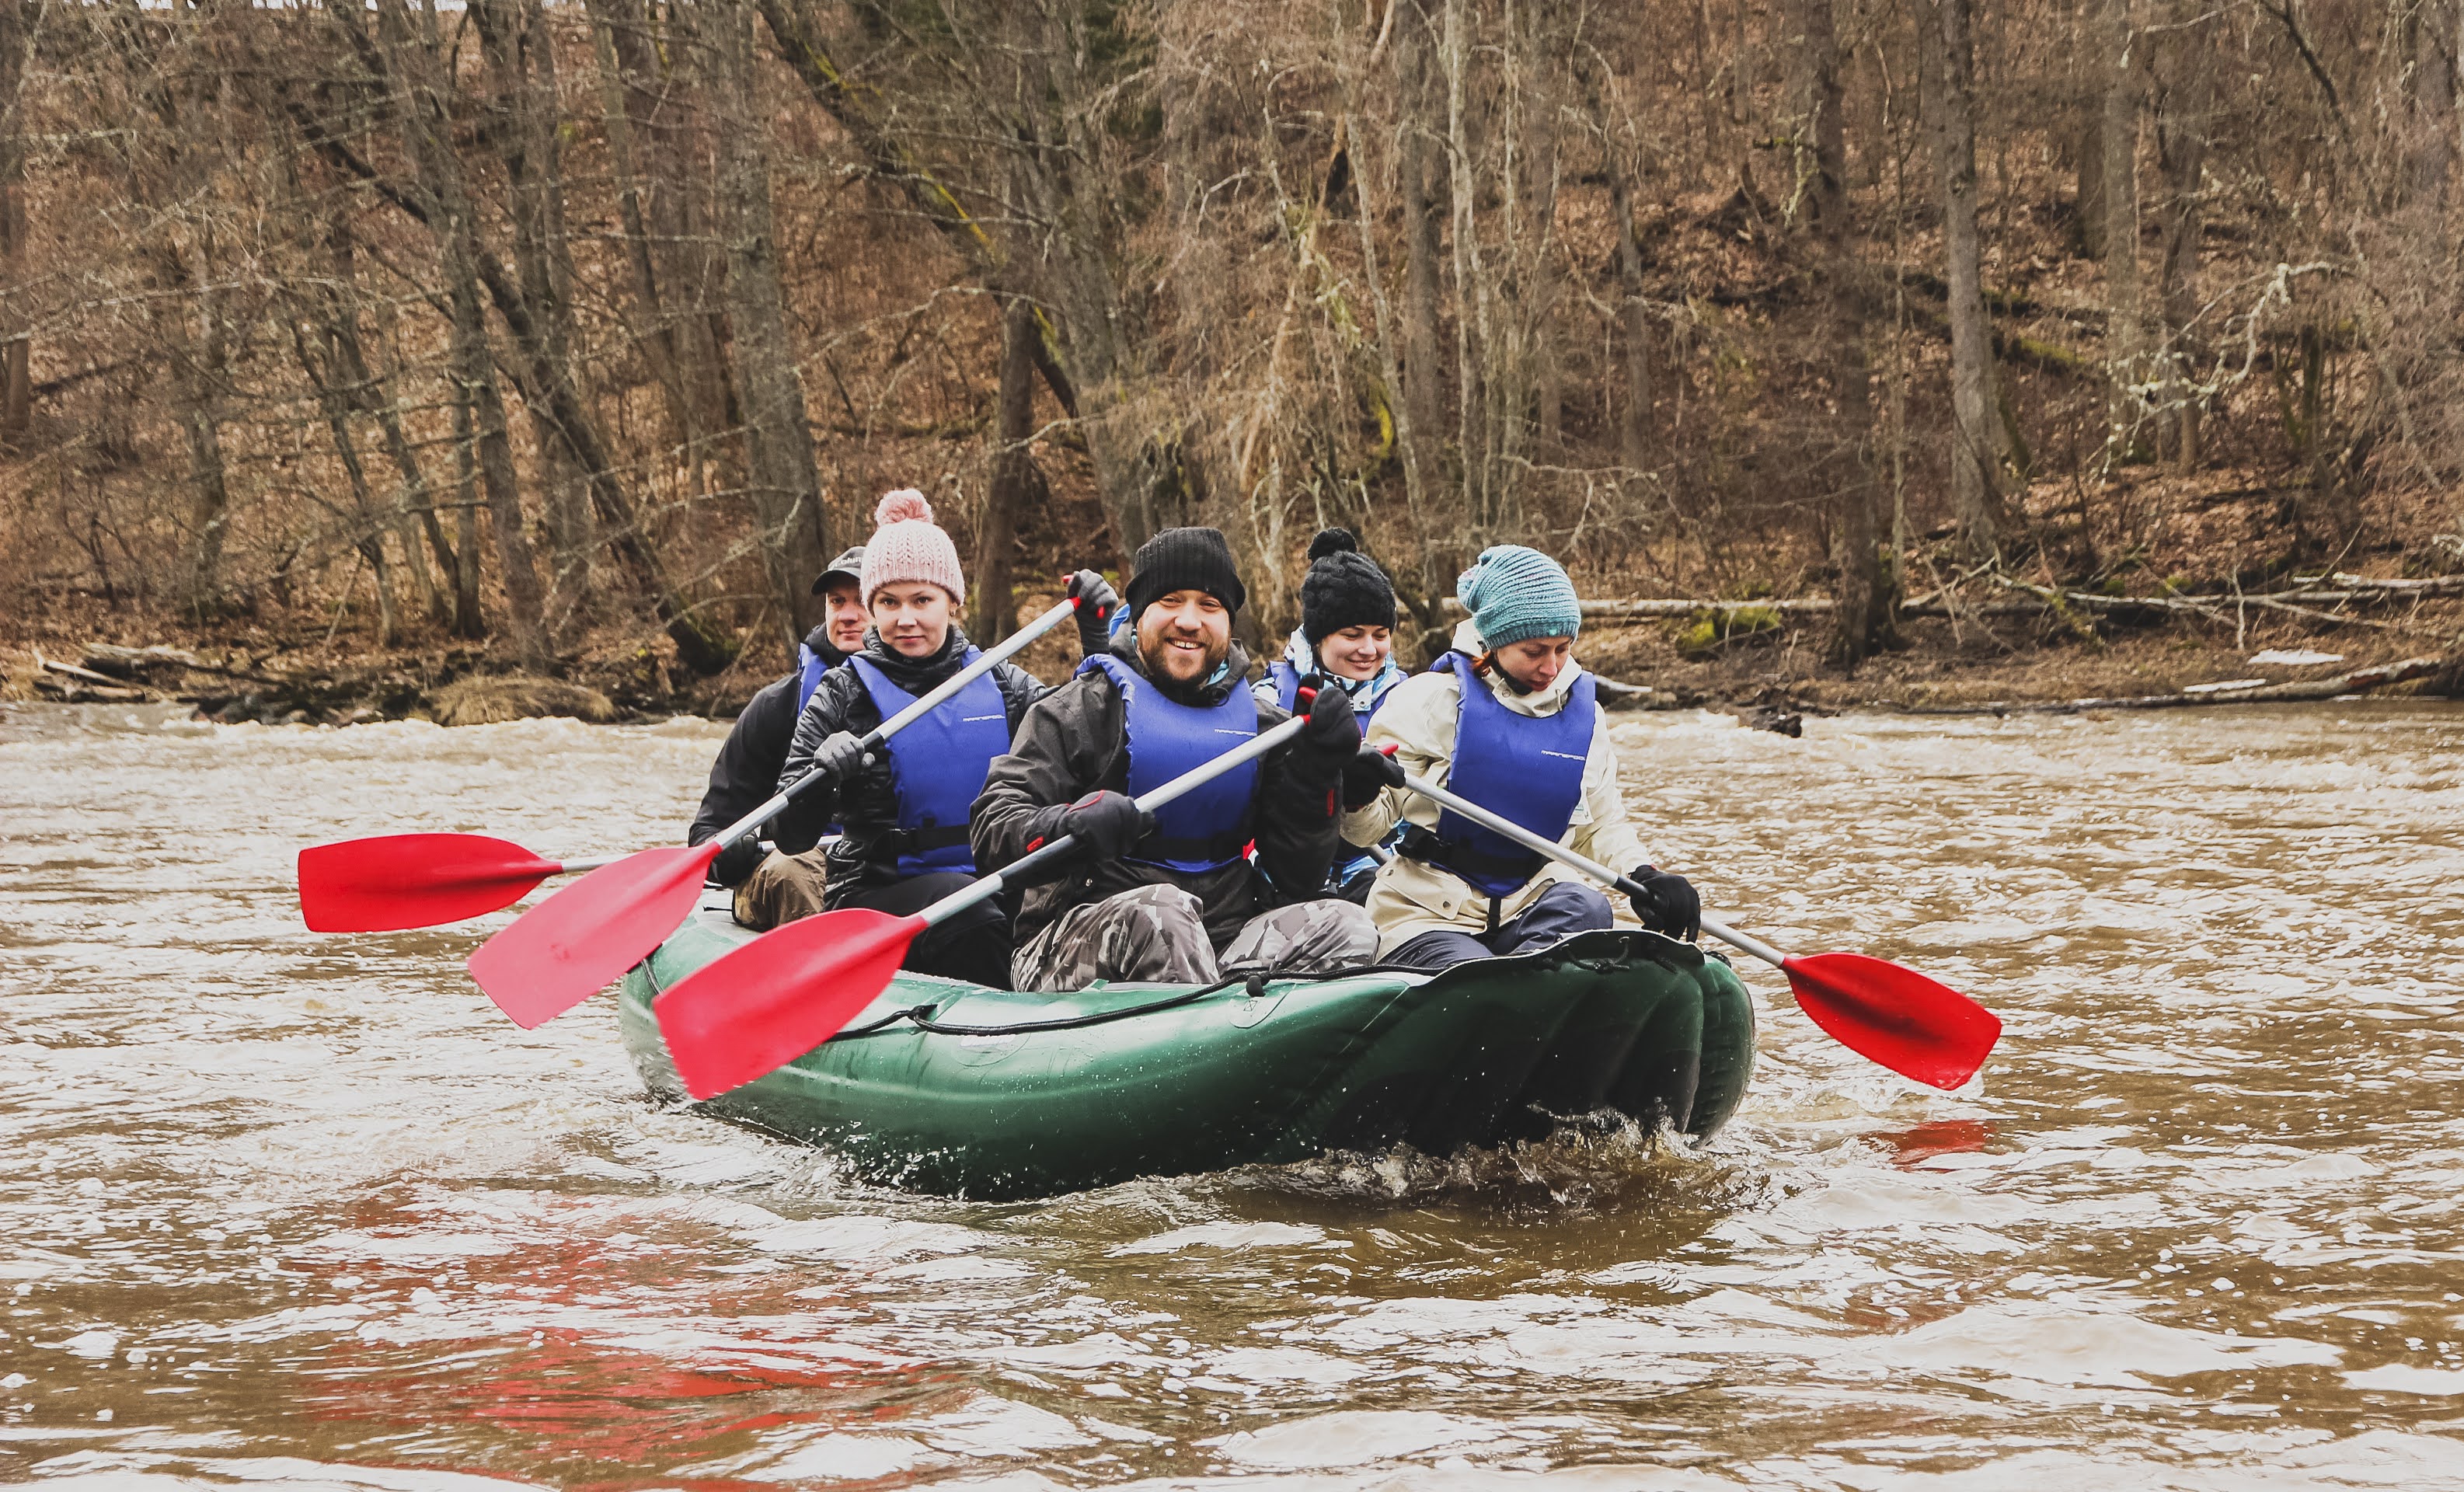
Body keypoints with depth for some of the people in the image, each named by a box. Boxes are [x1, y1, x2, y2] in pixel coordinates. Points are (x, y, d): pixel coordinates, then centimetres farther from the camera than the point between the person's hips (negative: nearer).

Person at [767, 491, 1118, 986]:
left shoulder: (999, 684, 12)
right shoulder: (844, 694, 3)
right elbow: (791, 837, -2)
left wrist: (1098, 640, 12)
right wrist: (821, 774, -22)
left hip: (991, 884, 3)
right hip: (877, 895, -3)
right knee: (961, 901, -36)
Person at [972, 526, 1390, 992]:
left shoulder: (1263, 725, 14)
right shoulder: (1077, 712, 3)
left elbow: (1296, 882, 10)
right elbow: (992, 830, -8)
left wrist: (1317, 775, -5)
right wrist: (1066, 826, -29)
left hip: (1217, 945, 4)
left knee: (1346, 926, -21)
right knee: (1158, 909, -37)